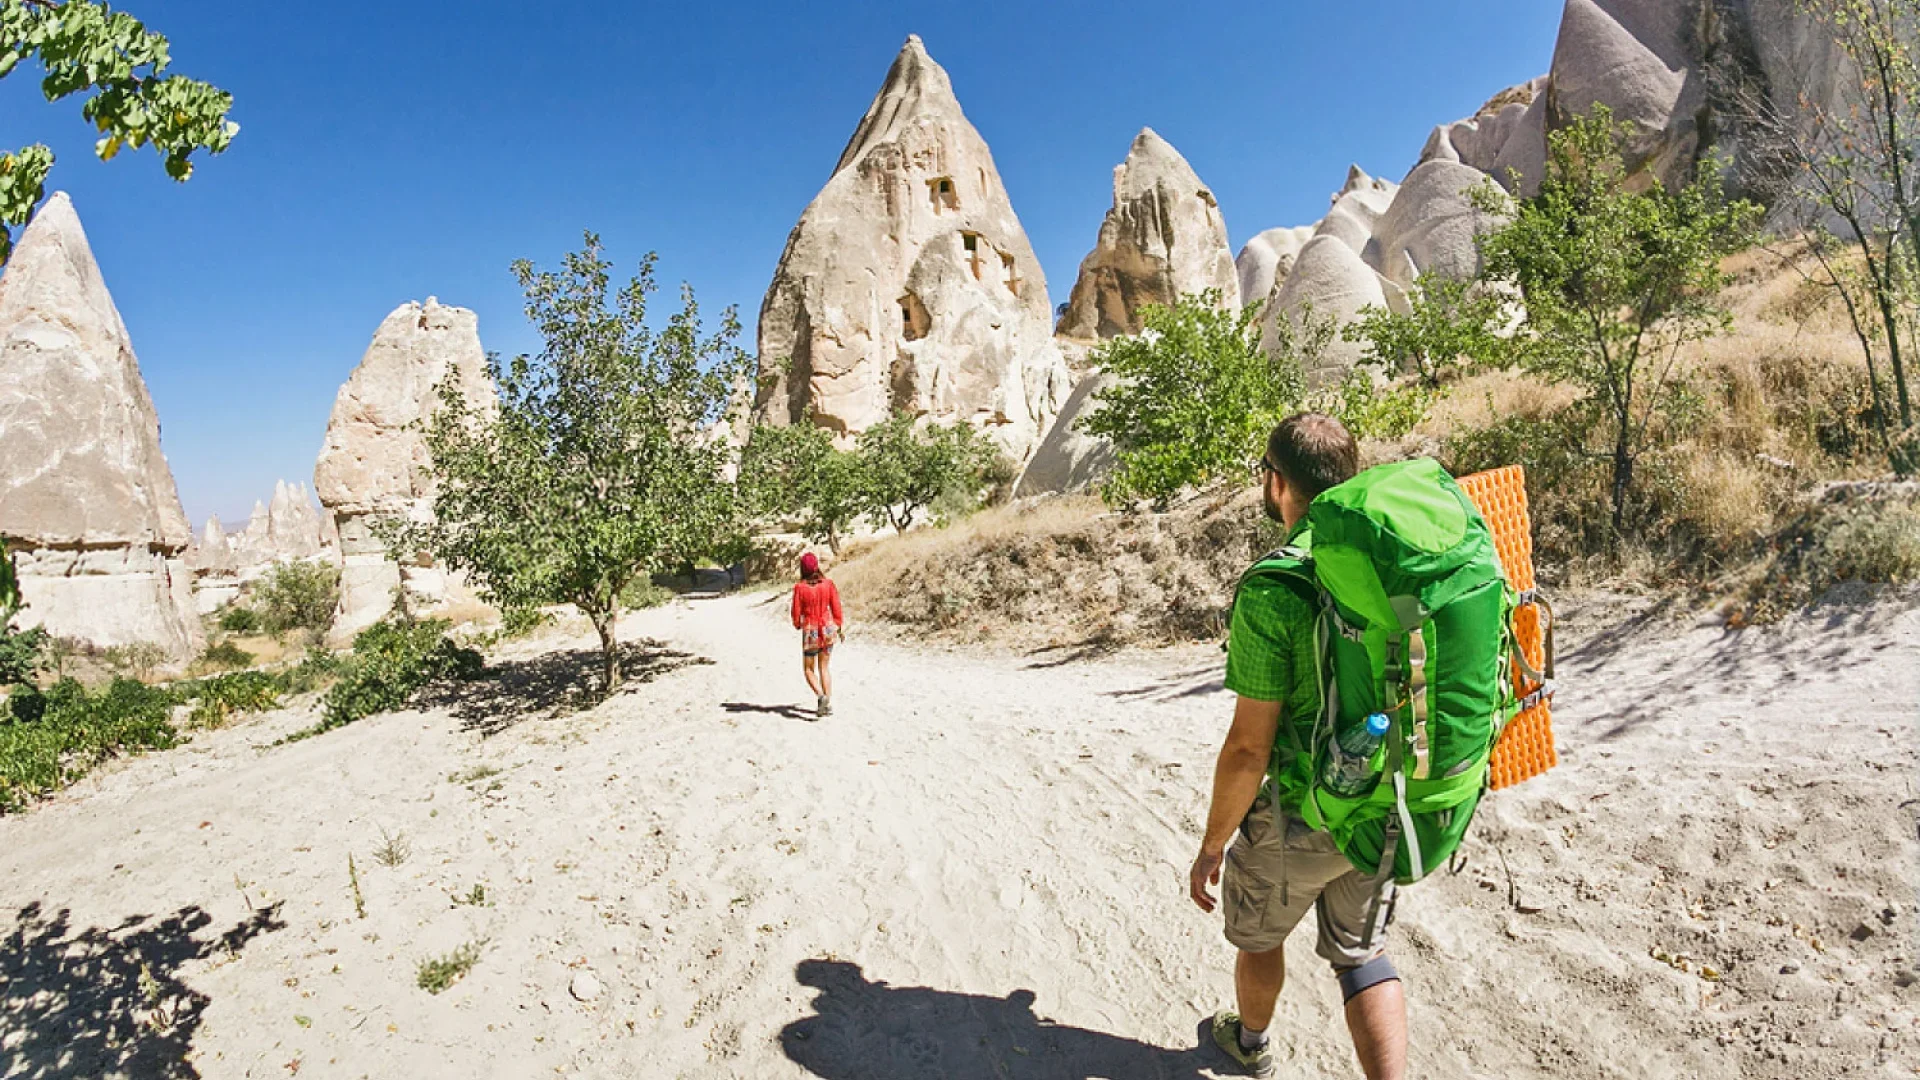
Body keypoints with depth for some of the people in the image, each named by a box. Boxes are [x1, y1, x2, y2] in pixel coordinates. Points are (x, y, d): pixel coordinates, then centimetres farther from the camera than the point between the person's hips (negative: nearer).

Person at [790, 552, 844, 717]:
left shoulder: (799, 587, -12)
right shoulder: (828, 584, -4)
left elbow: (796, 612, -7)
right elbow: (836, 608, 1)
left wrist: (797, 624, 15)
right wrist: (839, 627, 15)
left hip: (810, 631, -3)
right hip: (828, 629, 3)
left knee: (809, 669, 12)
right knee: (824, 668, 16)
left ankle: (821, 696, -13)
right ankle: (828, 703, 12)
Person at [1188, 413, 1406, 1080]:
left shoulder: (1269, 590, -25)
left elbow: (1249, 745, -22)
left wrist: (1212, 845, -8)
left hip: (1299, 819, -5)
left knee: (1259, 931, 25)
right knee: (1361, 950, 24)